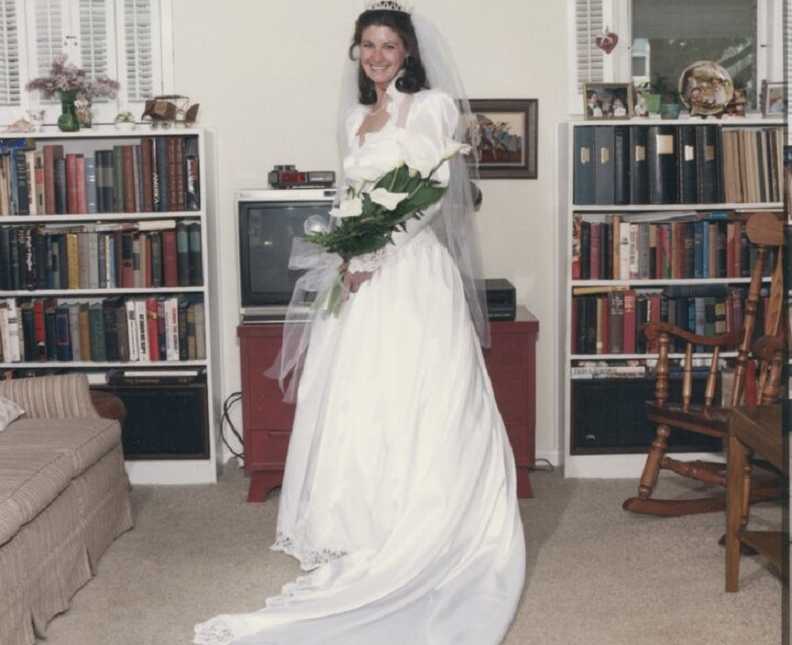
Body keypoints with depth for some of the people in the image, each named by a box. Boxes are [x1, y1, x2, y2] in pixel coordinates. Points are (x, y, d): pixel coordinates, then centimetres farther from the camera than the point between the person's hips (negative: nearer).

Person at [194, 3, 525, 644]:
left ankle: (412, 538, 3)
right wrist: (348, 251, 7)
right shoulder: (356, 118, 19)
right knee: (355, 403, 4)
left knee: (412, 403, -5)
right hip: (362, 273, 7)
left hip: (411, 270, -7)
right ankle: (363, 527, 12)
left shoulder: (429, 107, -2)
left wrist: (373, 252, -16)